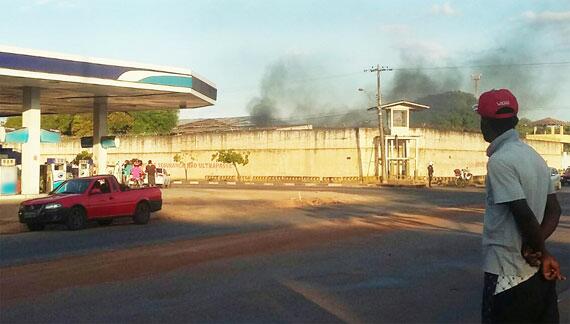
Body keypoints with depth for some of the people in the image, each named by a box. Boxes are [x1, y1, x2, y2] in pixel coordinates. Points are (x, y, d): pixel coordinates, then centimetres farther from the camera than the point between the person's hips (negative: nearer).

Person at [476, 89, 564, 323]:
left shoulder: (499, 160, -16)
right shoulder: (534, 156, 10)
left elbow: (525, 215, -21)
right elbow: (553, 210, 9)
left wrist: (544, 253, -7)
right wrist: (536, 249, -4)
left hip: (508, 276, -8)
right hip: (539, 274, 8)